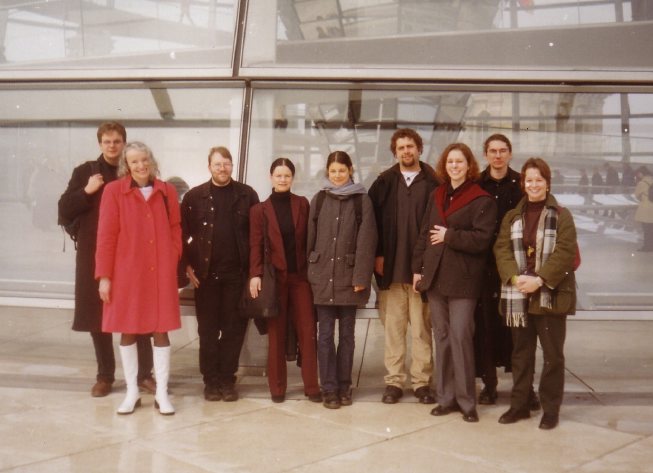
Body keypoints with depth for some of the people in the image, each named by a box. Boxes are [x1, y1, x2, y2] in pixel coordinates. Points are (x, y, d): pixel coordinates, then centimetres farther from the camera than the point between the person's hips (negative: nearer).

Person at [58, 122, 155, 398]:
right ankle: (105, 376, 18)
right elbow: (64, 212, 1)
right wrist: (86, 191, -11)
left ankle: (144, 374, 11)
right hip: (95, 257, 1)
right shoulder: (85, 172, 6)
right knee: (98, 318, 7)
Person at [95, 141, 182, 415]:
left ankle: (161, 394, 13)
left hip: (161, 273, 1)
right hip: (126, 272, -1)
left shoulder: (167, 192, 6)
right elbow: (106, 236, -3)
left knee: (161, 330, 4)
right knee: (127, 330, 7)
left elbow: (175, 231, 8)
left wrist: (174, 266, -1)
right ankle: (132, 392, 19)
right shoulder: (114, 191, -1)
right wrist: (104, 275, -6)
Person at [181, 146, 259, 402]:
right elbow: (183, 233, 3)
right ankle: (210, 380, 15)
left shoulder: (247, 195, 4)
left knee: (234, 329, 5)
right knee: (208, 330, 6)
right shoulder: (194, 196, 4)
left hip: (237, 273, 0)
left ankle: (227, 379, 15)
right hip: (206, 274, 0)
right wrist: (188, 266, -5)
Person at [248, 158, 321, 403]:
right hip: (274, 277, -1)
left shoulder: (302, 204, 8)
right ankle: (277, 387, 12)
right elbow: (255, 244, -1)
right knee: (276, 333, 4)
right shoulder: (259, 209, 4)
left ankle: (311, 386, 6)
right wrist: (255, 274, -13)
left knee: (308, 331, 0)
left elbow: (309, 238, 6)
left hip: (301, 275, 1)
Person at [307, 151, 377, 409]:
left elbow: (366, 240, -4)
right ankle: (329, 387, 8)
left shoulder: (362, 200, 1)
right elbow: (311, 237, 8)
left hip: (349, 276, -1)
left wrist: (361, 276, -10)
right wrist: (310, 272, 3)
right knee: (325, 333, 2)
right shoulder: (319, 200, 8)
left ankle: (344, 385, 16)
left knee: (346, 333, 7)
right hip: (323, 276, 1)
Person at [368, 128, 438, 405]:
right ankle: (394, 381, 12)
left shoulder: (433, 184, 2)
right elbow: (372, 220, 7)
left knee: (422, 327, 3)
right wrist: (377, 255, -1)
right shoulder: (384, 183, 9)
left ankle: (422, 381, 11)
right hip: (390, 267, 2)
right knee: (393, 327, 5)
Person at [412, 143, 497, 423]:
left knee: (460, 336, -8)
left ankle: (466, 401, 2)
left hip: (462, 280, -6)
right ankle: (446, 397, 16)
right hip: (434, 276, 6)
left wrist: (449, 236, -11)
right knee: (441, 337, 8)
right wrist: (418, 268, 10)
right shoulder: (436, 196, 15)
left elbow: (482, 239, -14)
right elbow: (424, 233, 16)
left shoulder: (482, 200, -4)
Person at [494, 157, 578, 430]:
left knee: (552, 354, 3)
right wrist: (515, 278, -17)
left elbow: (565, 252, -10)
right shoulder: (511, 217, 11)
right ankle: (519, 405, 22)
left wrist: (539, 280, -20)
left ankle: (550, 409, 14)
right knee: (521, 353, 12)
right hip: (518, 296, 3)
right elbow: (502, 249, 0)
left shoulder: (561, 216, 0)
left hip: (552, 295, -3)